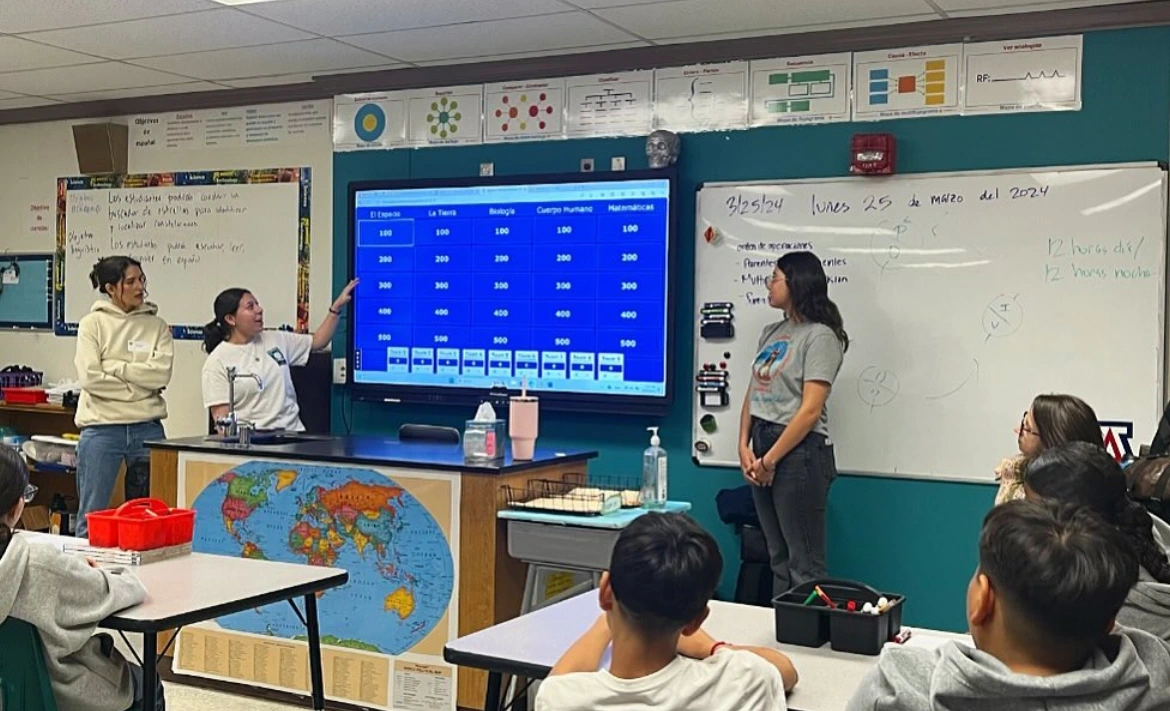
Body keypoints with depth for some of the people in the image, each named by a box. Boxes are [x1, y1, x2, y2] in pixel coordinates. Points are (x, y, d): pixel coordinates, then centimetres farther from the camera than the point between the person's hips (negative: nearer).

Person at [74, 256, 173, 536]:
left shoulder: (157, 325, 7)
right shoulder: (93, 323, 0)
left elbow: (161, 374, -7)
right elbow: (90, 378, -11)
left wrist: (114, 367, -10)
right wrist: (139, 388, -9)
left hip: (148, 429, 3)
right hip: (102, 429, -2)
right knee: (92, 515, 5)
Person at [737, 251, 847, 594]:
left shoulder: (819, 335, -9)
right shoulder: (772, 332, 15)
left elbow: (810, 410, -16)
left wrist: (770, 460, -13)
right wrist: (744, 446, 0)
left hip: (798, 451, -8)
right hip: (762, 448, 8)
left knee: (804, 565, -3)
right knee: (778, 559, 14)